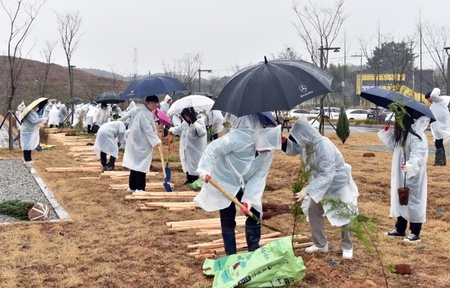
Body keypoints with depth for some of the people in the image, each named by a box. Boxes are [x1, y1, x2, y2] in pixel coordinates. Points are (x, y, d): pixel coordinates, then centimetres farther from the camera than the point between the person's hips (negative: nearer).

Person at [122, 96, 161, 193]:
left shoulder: (147, 113, 15)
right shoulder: (144, 113, -17)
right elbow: (148, 129, -24)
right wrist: (156, 141, -26)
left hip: (139, 143, 10)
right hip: (140, 144, -10)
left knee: (136, 165, 14)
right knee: (141, 165, -7)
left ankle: (132, 187, 21)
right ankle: (140, 188, -5)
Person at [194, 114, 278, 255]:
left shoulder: (269, 151, -16)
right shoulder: (239, 138, -34)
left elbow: (259, 176, -14)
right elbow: (212, 149, -28)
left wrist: (249, 199, -23)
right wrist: (204, 170, -39)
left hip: (246, 185, 5)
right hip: (225, 183, -5)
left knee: (254, 216, 5)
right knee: (228, 222, 1)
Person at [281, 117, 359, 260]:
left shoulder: (325, 147, -39)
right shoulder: (306, 144, -15)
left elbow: (326, 176, -41)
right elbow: (293, 150, 7)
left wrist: (307, 191, -47)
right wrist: (284, 142, -16)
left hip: (339, 184, -7)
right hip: (321, 182, 7)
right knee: (313, 211, 7)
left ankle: (347, 247, 19)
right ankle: (320, 244, 20)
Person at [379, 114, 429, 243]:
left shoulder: (417, 136, -20)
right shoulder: (401, 134, 11)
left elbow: (418, 155, -31)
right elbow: (393, 145, 24)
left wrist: (410, 165, -49)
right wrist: (386, 133, 10)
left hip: (412, 176, -10)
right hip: (400, 175, 10)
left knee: (413, 202, -2)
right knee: (400, 201, 17)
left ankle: (415, 233, 8)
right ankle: (400, 229, 28)